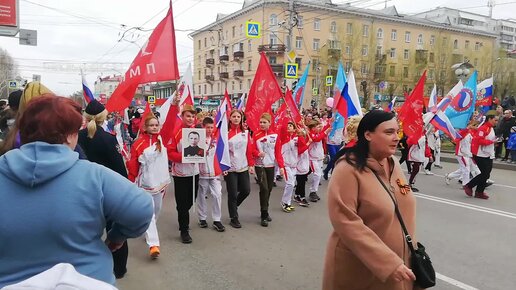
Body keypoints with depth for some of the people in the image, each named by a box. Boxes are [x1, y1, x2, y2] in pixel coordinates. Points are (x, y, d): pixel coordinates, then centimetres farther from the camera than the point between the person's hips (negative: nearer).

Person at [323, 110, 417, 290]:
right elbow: (346, 223, -26)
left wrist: (410, 248, 12)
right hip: (359, 268, -6)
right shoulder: (349, 169, -21)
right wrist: (389, 263, -26)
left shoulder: (393, 164, 3)